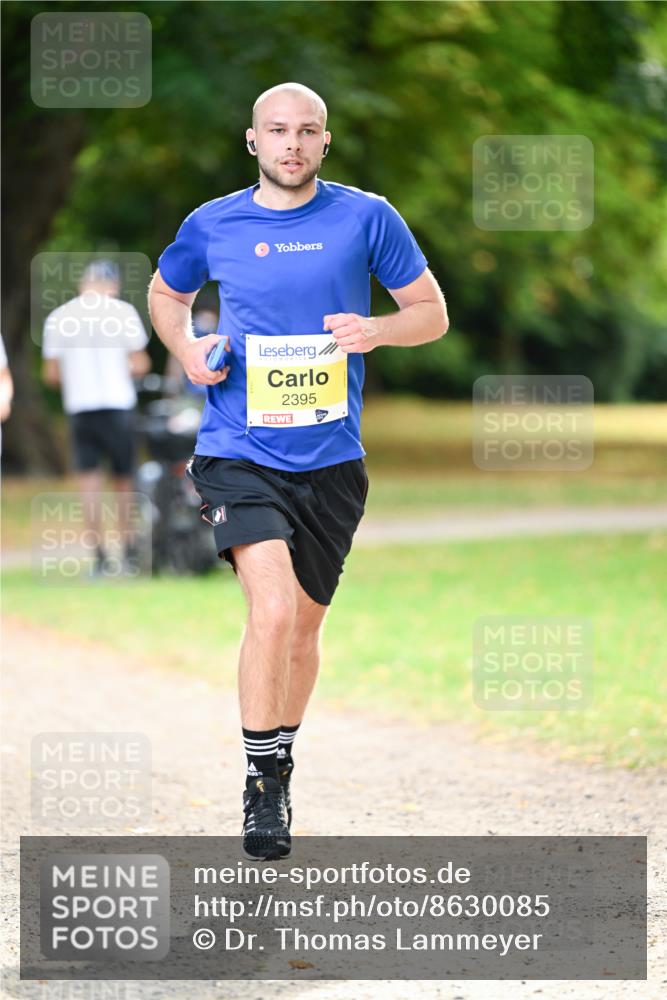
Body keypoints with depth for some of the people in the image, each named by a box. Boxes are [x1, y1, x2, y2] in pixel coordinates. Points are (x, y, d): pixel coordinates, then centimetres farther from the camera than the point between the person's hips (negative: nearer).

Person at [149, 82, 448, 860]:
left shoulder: (367, 218, 0)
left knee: (304, 622, 13)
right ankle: (261, 785, -9)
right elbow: (165, 293, 22)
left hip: (330, 458, 2)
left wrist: (376, 331, -14)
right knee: (273, 607, -20)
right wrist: (185, 349, 1)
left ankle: (280, 765, 35)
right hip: (238, 452, -2)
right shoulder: (212, 226, 2)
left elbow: (432, 313, 7)